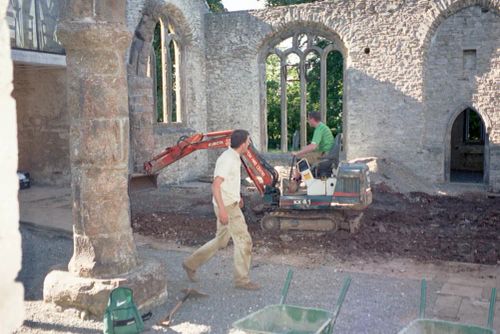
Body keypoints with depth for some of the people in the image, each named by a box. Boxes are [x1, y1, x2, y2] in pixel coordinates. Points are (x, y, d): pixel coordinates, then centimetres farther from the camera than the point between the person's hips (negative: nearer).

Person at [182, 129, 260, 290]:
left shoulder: (232, 157, 10)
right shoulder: (227, 159, -20)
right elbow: (215, 186, -25)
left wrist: (237, 196, 28)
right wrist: (222, 209, -29)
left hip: (230, 205, 10)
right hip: (227, 207, -10)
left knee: (220, 241, 18)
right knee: (243, 241, -4)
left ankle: (191, 263, 27)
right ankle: (242, 280, 6)